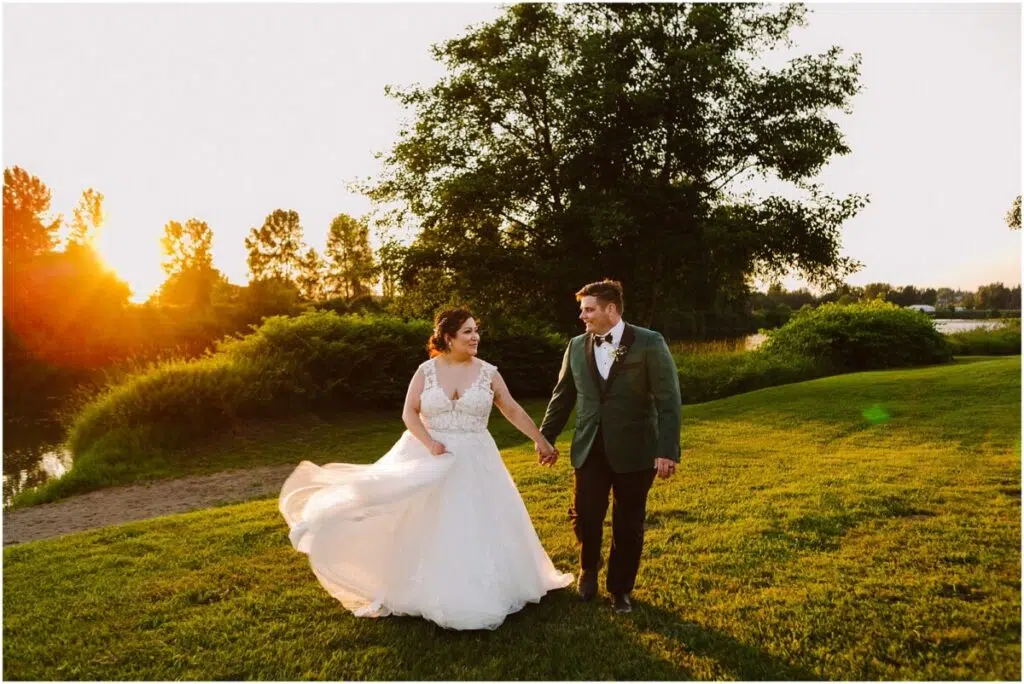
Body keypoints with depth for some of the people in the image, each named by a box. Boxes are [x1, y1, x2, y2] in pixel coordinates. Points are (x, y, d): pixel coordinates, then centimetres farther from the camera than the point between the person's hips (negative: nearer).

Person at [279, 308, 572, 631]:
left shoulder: (488, 372, -1)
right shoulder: (426, 370, -3)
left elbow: (514, 411, 4)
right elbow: (409, 413, -3)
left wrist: (541, 440, 4)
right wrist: (429, 443, -17)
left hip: (473, 461, 1)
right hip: (430, 457, 0)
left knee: (475, 529, 5)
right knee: (425, 529, 5)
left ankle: (475, 595, 25)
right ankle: (426, 594, 22)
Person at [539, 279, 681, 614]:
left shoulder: (649, 343, -8)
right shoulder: (577, 346, 5)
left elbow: (668, 400, -10)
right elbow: (562, 397, 13)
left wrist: (668, 451, -16)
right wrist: (546, 438, 15)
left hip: (634, 450, -3)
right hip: (589, 449, 3)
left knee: (628, 525, 9)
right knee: (585, 518, 6)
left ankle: (620, 589, 31)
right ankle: (589, 569, 38)